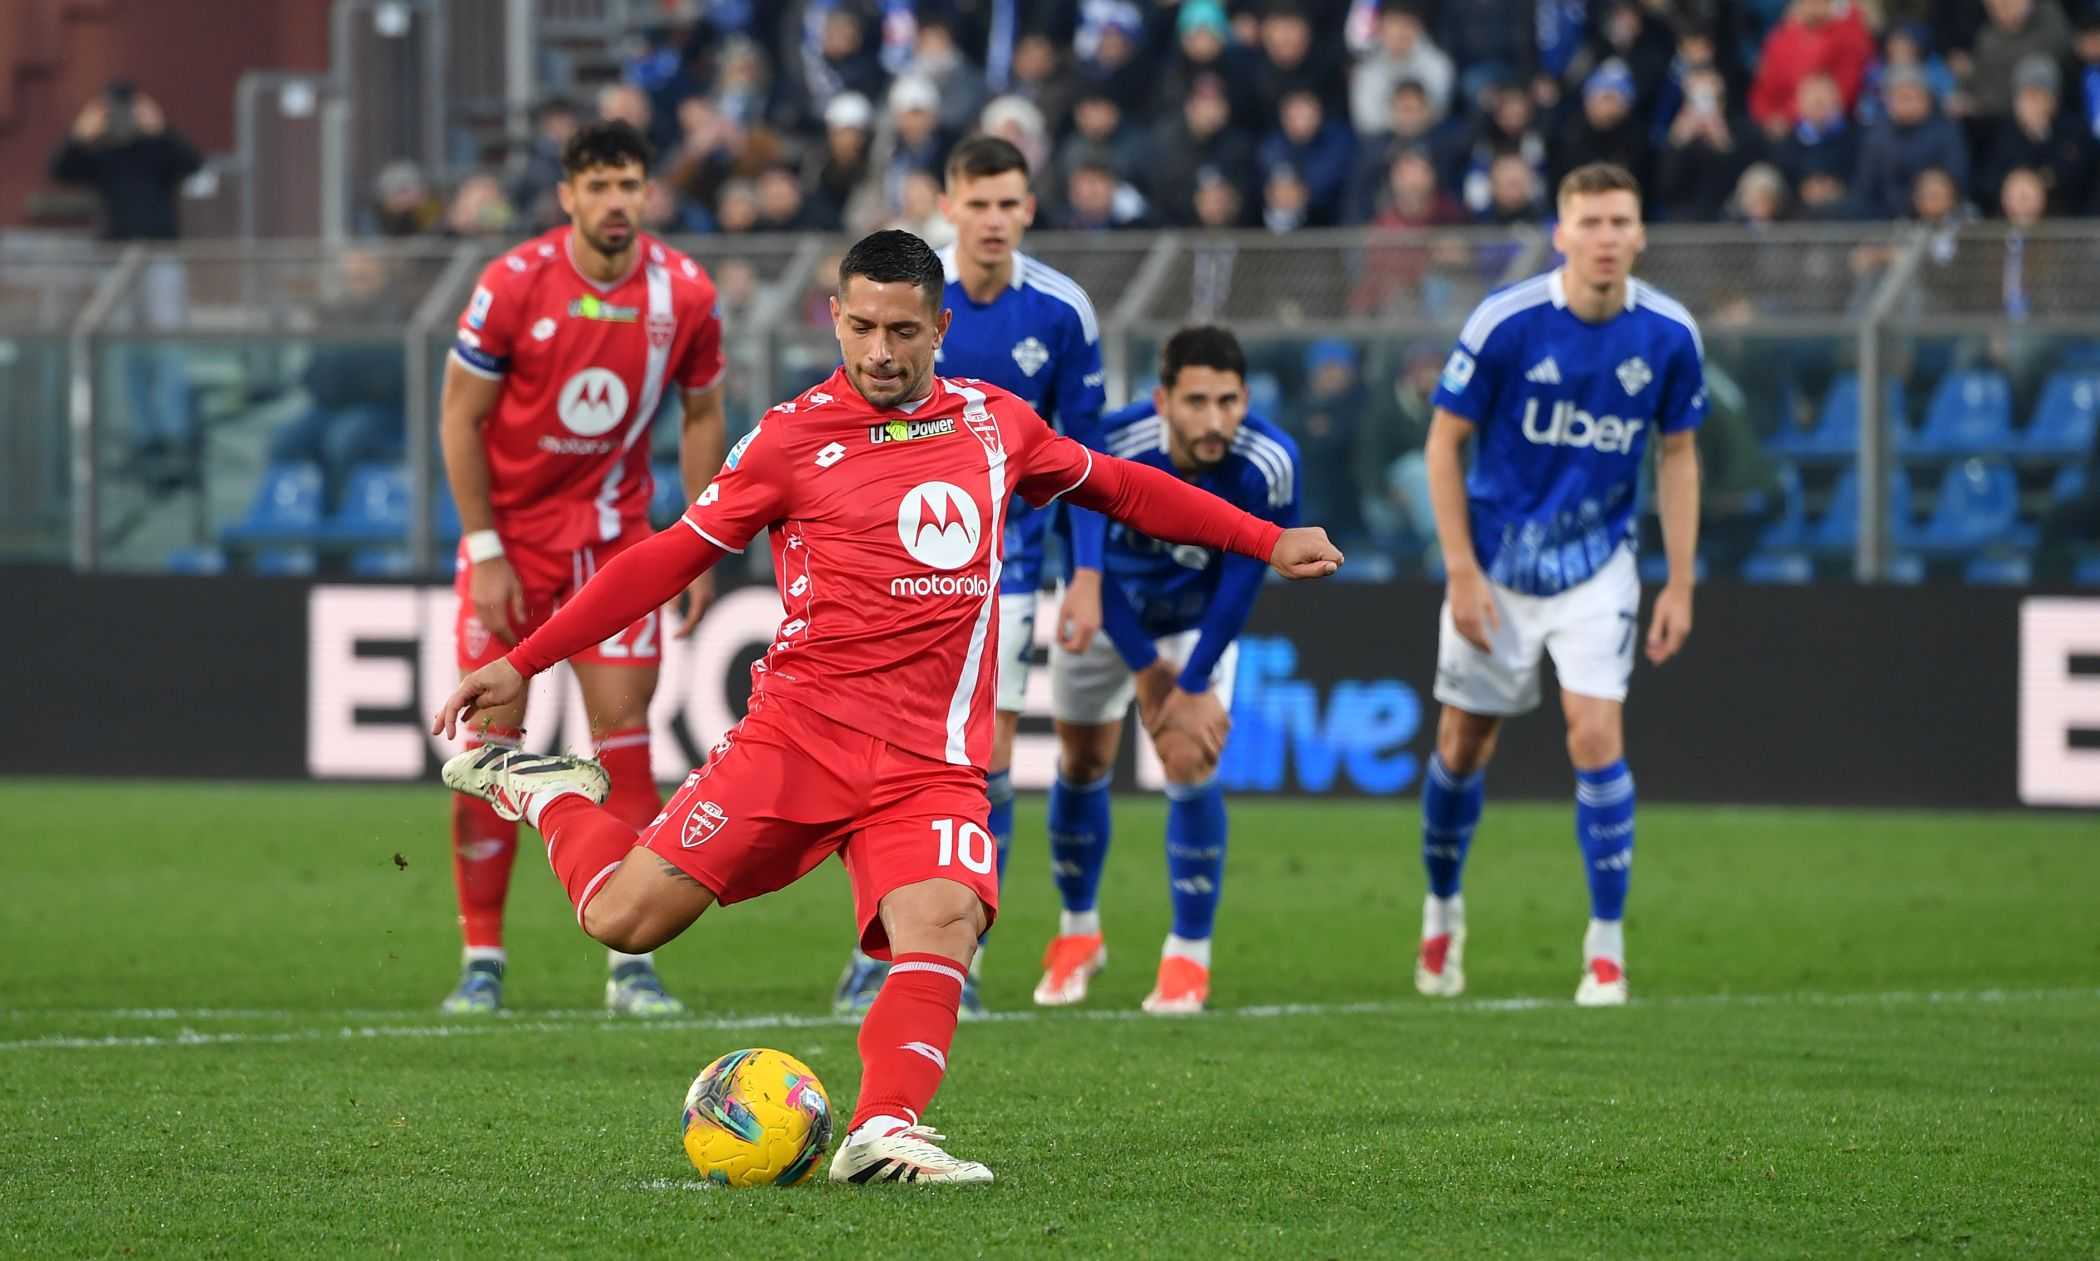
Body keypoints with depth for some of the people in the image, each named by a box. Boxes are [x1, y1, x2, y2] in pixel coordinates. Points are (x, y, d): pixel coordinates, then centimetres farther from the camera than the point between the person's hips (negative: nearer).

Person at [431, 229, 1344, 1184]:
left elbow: (1122, 488, 29)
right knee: (626, 917, -9)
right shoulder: (794, 436, 2)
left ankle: (883, 1133, -33)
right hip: (801, 730, -2)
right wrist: (523, 663, 3)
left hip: (935, 763, 2)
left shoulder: (995, 422, 13)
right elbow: (672, 557, 6)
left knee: (944, 925, -27)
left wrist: (1268, 542, 28)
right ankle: (551, 795, 20)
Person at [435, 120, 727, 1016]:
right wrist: (484, 552, -10)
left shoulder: (684, 294, -6)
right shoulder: (513, 286, -14)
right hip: (511, 534, -1)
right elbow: (460, 419, -6)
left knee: (623, 733, -5)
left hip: (616, 537, 2)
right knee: (489, 740, -4)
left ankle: (632, 965, -1)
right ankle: (481, 961, 5)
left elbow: (701, 418, 7)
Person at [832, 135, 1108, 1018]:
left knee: (989, 759, -3)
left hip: (1004, 562, 1)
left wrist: (1087, 576, -2)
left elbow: (1083, 449, 2)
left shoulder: (1062, 312, -6)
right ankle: (880, 951, 7)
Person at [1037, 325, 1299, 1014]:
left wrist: (1192, 684, -22)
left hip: (1201, 621, 0)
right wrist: (1146, 668, -19)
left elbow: (1242, 580, -23)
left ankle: (1189, 957, -2)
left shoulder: (1268, 463, -33)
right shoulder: (1109, 449, -35)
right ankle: (1078, 932, 30)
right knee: (1082, 762, 8)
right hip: (1106, 612, 0)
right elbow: (1092, 569, -22)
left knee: (1193, 770, -13)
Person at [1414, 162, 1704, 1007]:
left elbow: (1678, 456, 3)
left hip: (1596, 563, 1)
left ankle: (1606, 947, -6)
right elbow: (1444, 441, -8)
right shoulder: (1506, 322, -17)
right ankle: (1442, 913, 32)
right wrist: (1461, 572, -11)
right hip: (1497, 562, -1)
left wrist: (1681, 585, 0)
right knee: (1464, 745, 8)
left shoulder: (1668, 335, -9)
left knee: (1596, 734, -13)